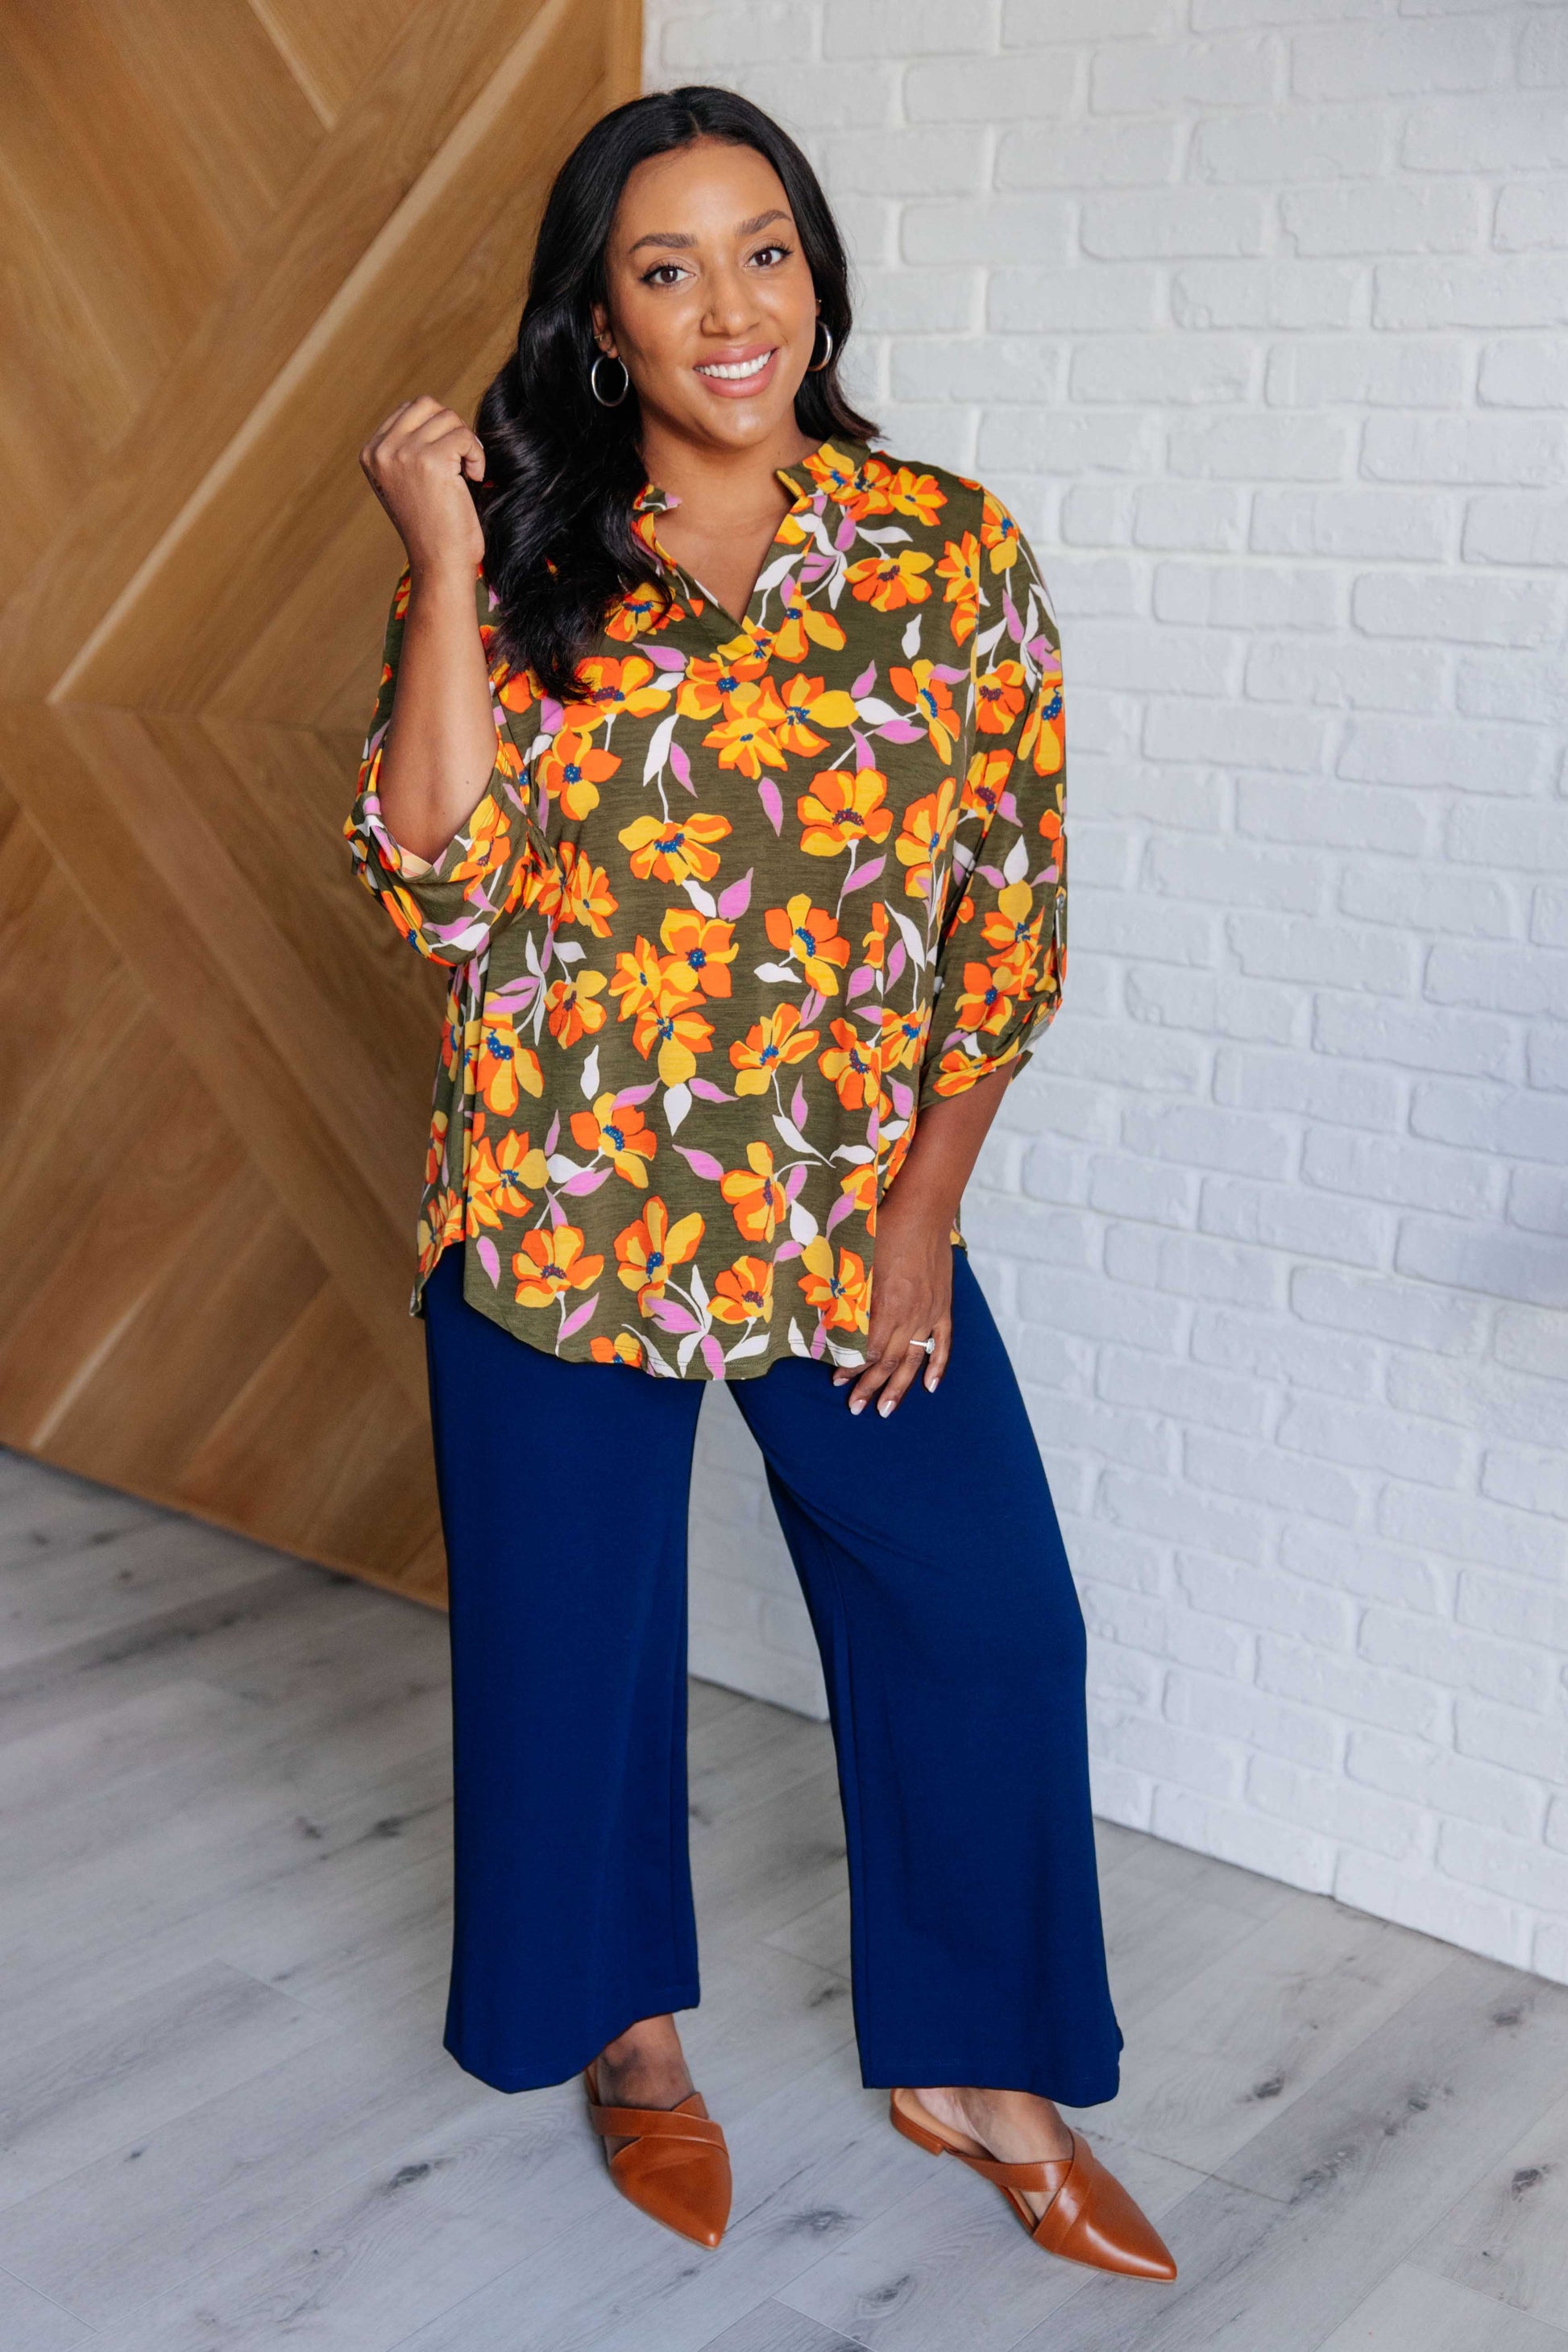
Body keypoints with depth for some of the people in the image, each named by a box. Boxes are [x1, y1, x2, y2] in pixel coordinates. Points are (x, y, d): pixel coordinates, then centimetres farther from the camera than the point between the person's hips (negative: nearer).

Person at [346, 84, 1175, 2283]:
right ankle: (631, 2024, 39)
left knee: (990, 1624, 5)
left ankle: (971, 2064, 29)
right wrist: (449, 564, -16)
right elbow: (437, 879, -13)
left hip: (857, 1218, 1)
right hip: (561, 1213, -1)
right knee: (577, 1632, 12)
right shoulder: (527, 562, -2)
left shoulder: (950, 548, -1)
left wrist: (925, 1214, -5)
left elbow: (1013, 903, 0)